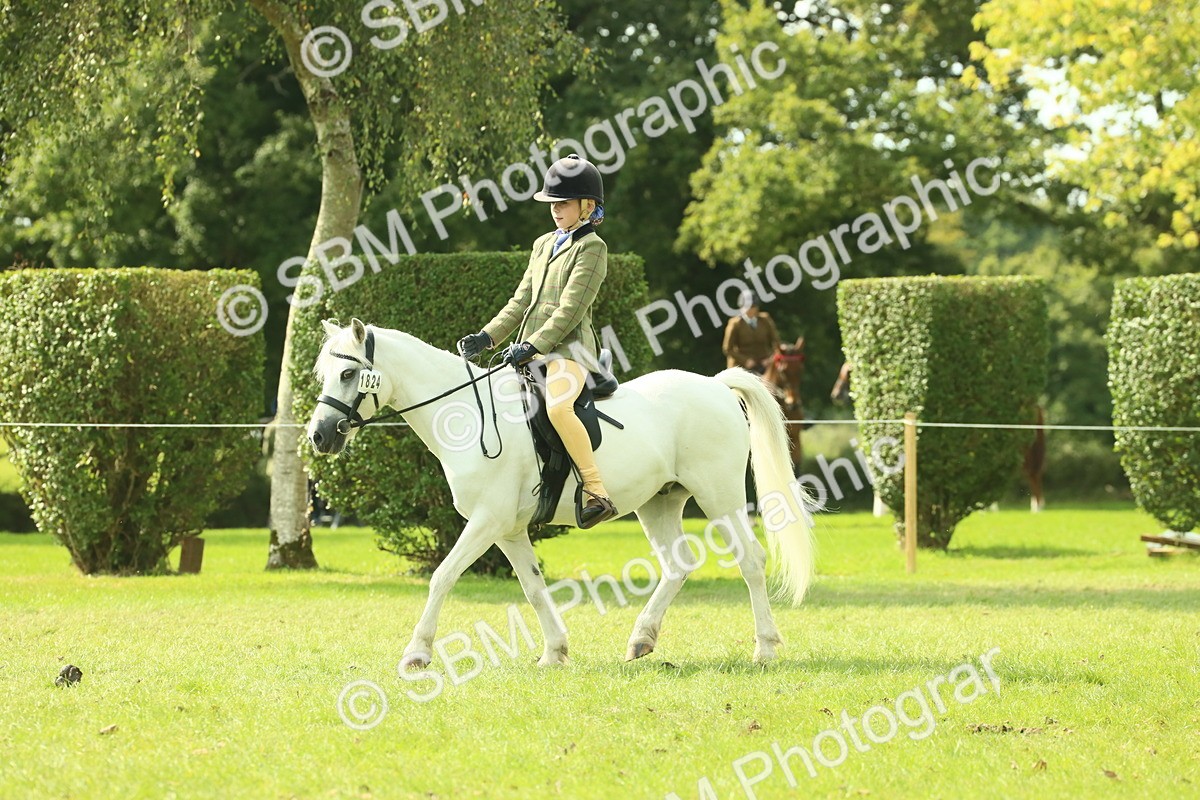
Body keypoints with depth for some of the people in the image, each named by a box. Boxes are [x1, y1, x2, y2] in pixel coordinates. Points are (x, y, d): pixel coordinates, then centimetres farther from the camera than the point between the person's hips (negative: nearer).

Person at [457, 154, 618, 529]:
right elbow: (522, 301, 20)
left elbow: (570, 309, -14)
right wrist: (488, 336, 8)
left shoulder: (591, 248, -5)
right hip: (533, 351, 9)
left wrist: (533, 346, -22)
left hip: (569, 348, -9)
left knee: (557, 405, -35)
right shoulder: (543, 245, 20)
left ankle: (597, 493, -35)